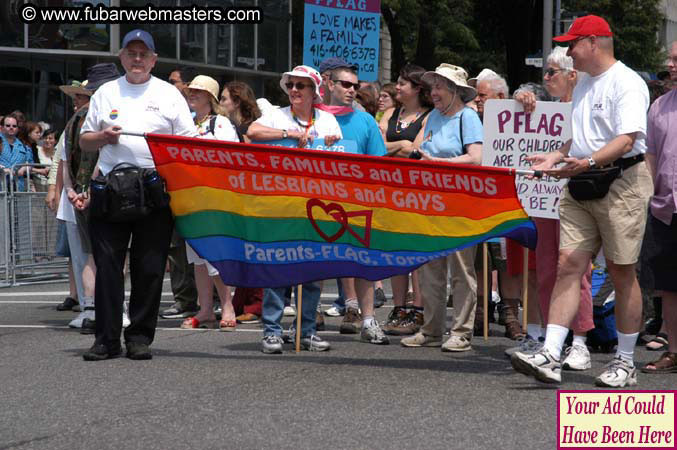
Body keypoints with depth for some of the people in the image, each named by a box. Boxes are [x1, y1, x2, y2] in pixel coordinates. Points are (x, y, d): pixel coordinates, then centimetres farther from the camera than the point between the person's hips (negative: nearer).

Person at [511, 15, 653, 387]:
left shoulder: (626, 83, -10)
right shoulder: (583, 84, 18)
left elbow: (626, 139, -21)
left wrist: (588, 162, -32)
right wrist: (556, 157, 12)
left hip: (621, 184, -8)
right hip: (580, 188, 8)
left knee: (621, 273, 0)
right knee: (568, 264, -3)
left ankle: (625, 362, 11)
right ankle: (550, 356, -9)